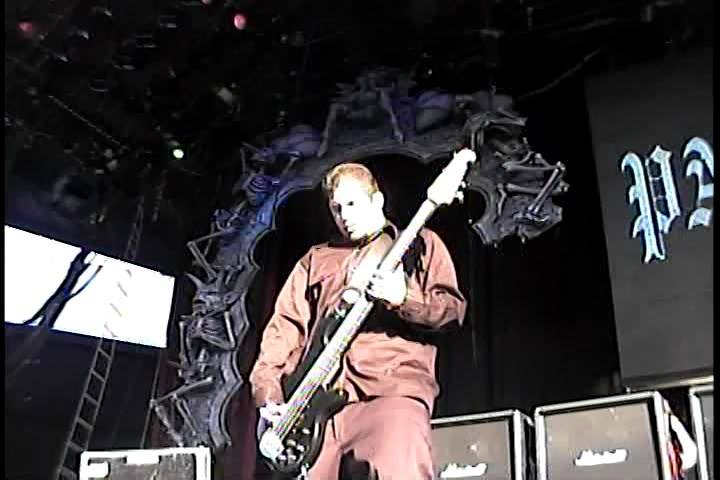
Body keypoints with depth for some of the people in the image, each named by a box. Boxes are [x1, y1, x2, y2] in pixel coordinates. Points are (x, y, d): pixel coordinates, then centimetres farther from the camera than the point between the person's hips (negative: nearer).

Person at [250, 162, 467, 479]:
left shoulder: (420, 243, 16)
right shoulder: (316, 259, 25)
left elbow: (453, 309, 4)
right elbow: (285, 327, 17)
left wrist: (403, 299, -15)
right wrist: (268, 391, 2)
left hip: (392, 388, -4)